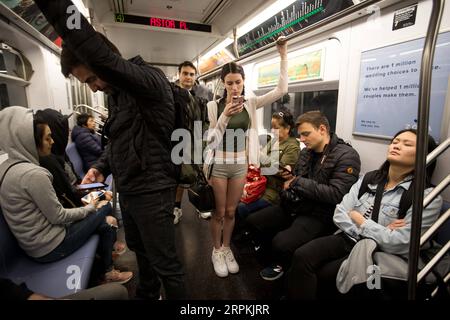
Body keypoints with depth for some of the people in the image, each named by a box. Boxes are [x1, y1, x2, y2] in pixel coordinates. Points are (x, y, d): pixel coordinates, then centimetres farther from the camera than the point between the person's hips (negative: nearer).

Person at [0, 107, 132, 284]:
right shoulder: (33, 174, -27)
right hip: (51, 247, -8)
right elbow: (57, 216, -20)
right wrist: (89, 208, -4)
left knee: (103, 224, 16)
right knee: (104, 207, 4)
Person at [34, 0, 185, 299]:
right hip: (127, 190, 10)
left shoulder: (151, 79, -18)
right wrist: (102, 166, 3)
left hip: (151, 192, -9)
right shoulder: (116, 93, 10)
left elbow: (98, 55, -37)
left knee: (166, 263, 7)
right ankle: (147, 294, 53)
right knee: (139, 248, 28)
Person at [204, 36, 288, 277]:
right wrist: (225, 115, -22)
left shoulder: (251, 104, 1)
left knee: (231, 211, 16)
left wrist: (283, 56, -10)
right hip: (219, 164, -2)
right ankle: (216, 251, 32)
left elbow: (281, 90, -5)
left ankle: (226, 248, 36)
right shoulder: (213, 106, -7)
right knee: (219, 212, 10)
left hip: (240, 164, 3)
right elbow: (211, 140, -10)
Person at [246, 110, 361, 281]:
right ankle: (271, 258, 24)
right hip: (294, 206, 7)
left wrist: (297, 182, -18)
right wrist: (288, 186, -3)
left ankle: (280, 264, 11)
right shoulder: (306, 152, 9)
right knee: (253, 221, 1)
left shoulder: (346, 156, -12)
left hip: (319, 214, -7)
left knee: (282, 243, -27)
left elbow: (336, 194, -22)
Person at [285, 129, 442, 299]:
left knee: (321, 276, -23)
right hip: (347, 239, 4)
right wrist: (377, 231, -12)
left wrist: (358, 218, -8)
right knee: (301, 256, -23)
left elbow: (398, 244, -18)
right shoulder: (368, 179, 7)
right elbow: (339, 215, 0)